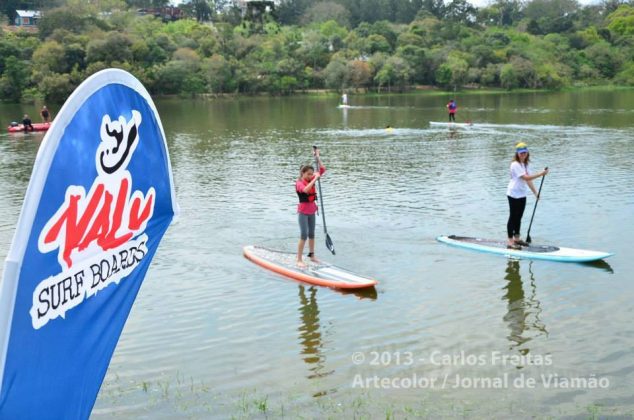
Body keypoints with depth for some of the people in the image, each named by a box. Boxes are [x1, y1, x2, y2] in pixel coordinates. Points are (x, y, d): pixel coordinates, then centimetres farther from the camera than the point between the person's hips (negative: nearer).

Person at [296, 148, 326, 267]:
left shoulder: (311, 180, 4)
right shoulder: (299, 183, -16)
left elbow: (322, 169, 5)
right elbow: (306, 189, -38)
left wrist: (317, 157, -2)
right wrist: (315, 179, -32)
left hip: (311, 210, 7)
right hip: (303, 211, -7)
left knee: (311, 234, 15)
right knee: (304, 235, -10)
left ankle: (312, 255, 27)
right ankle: (299, 260, -6)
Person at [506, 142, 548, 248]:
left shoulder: (526, 164, 11)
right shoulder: (515, 165, -17)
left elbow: (529, 180, 12)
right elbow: (526, 178, -25)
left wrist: (535, 192, 7)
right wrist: (541, 174, -27)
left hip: (522, 194, 8)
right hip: (514, 194, -8)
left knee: (518, 217, 13)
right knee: (513, 217, -4)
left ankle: (516, 238, 23)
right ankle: (510, 241, 1)